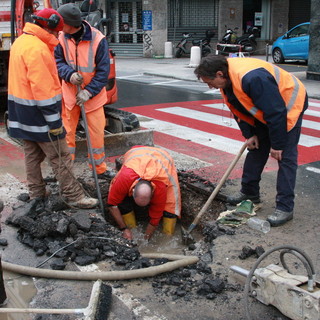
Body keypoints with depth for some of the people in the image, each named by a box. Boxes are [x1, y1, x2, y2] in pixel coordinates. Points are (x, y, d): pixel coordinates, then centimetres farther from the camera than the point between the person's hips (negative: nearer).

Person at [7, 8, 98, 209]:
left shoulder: (21, 42, 12)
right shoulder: (37, 48, -20)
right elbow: (43, 89, -23)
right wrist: (54, 121, -20)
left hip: (21, 113, 10)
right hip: (38, 114, -10)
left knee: (33, 155, 17)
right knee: (60, 157, -2)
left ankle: (36, 194, 27)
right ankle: (74, 197, 5)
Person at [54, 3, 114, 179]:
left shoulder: (98, 39, -17)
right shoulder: (62, 38, -9)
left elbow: (103, 71, -13)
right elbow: (58, 61, -1)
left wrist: (88, 92, -20)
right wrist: (70, 74, -22)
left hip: (93, 94, -2)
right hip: (69, 93, 2)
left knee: (96, 133, 5)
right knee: (66, 131, 6)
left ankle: (100, 168, 22)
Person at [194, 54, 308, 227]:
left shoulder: (252, 78, -38)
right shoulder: (227, 79, -9)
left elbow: (276, 112, -33)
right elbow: (239, 110, 5)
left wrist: (277, 145, -25)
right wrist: (249, 135, 0)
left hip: (289, 105, -9)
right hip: (265, 111, 9)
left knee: (286, 157, -10)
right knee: (255, 149, 12)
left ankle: (285, 208, -7)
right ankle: (249, 192, 26)